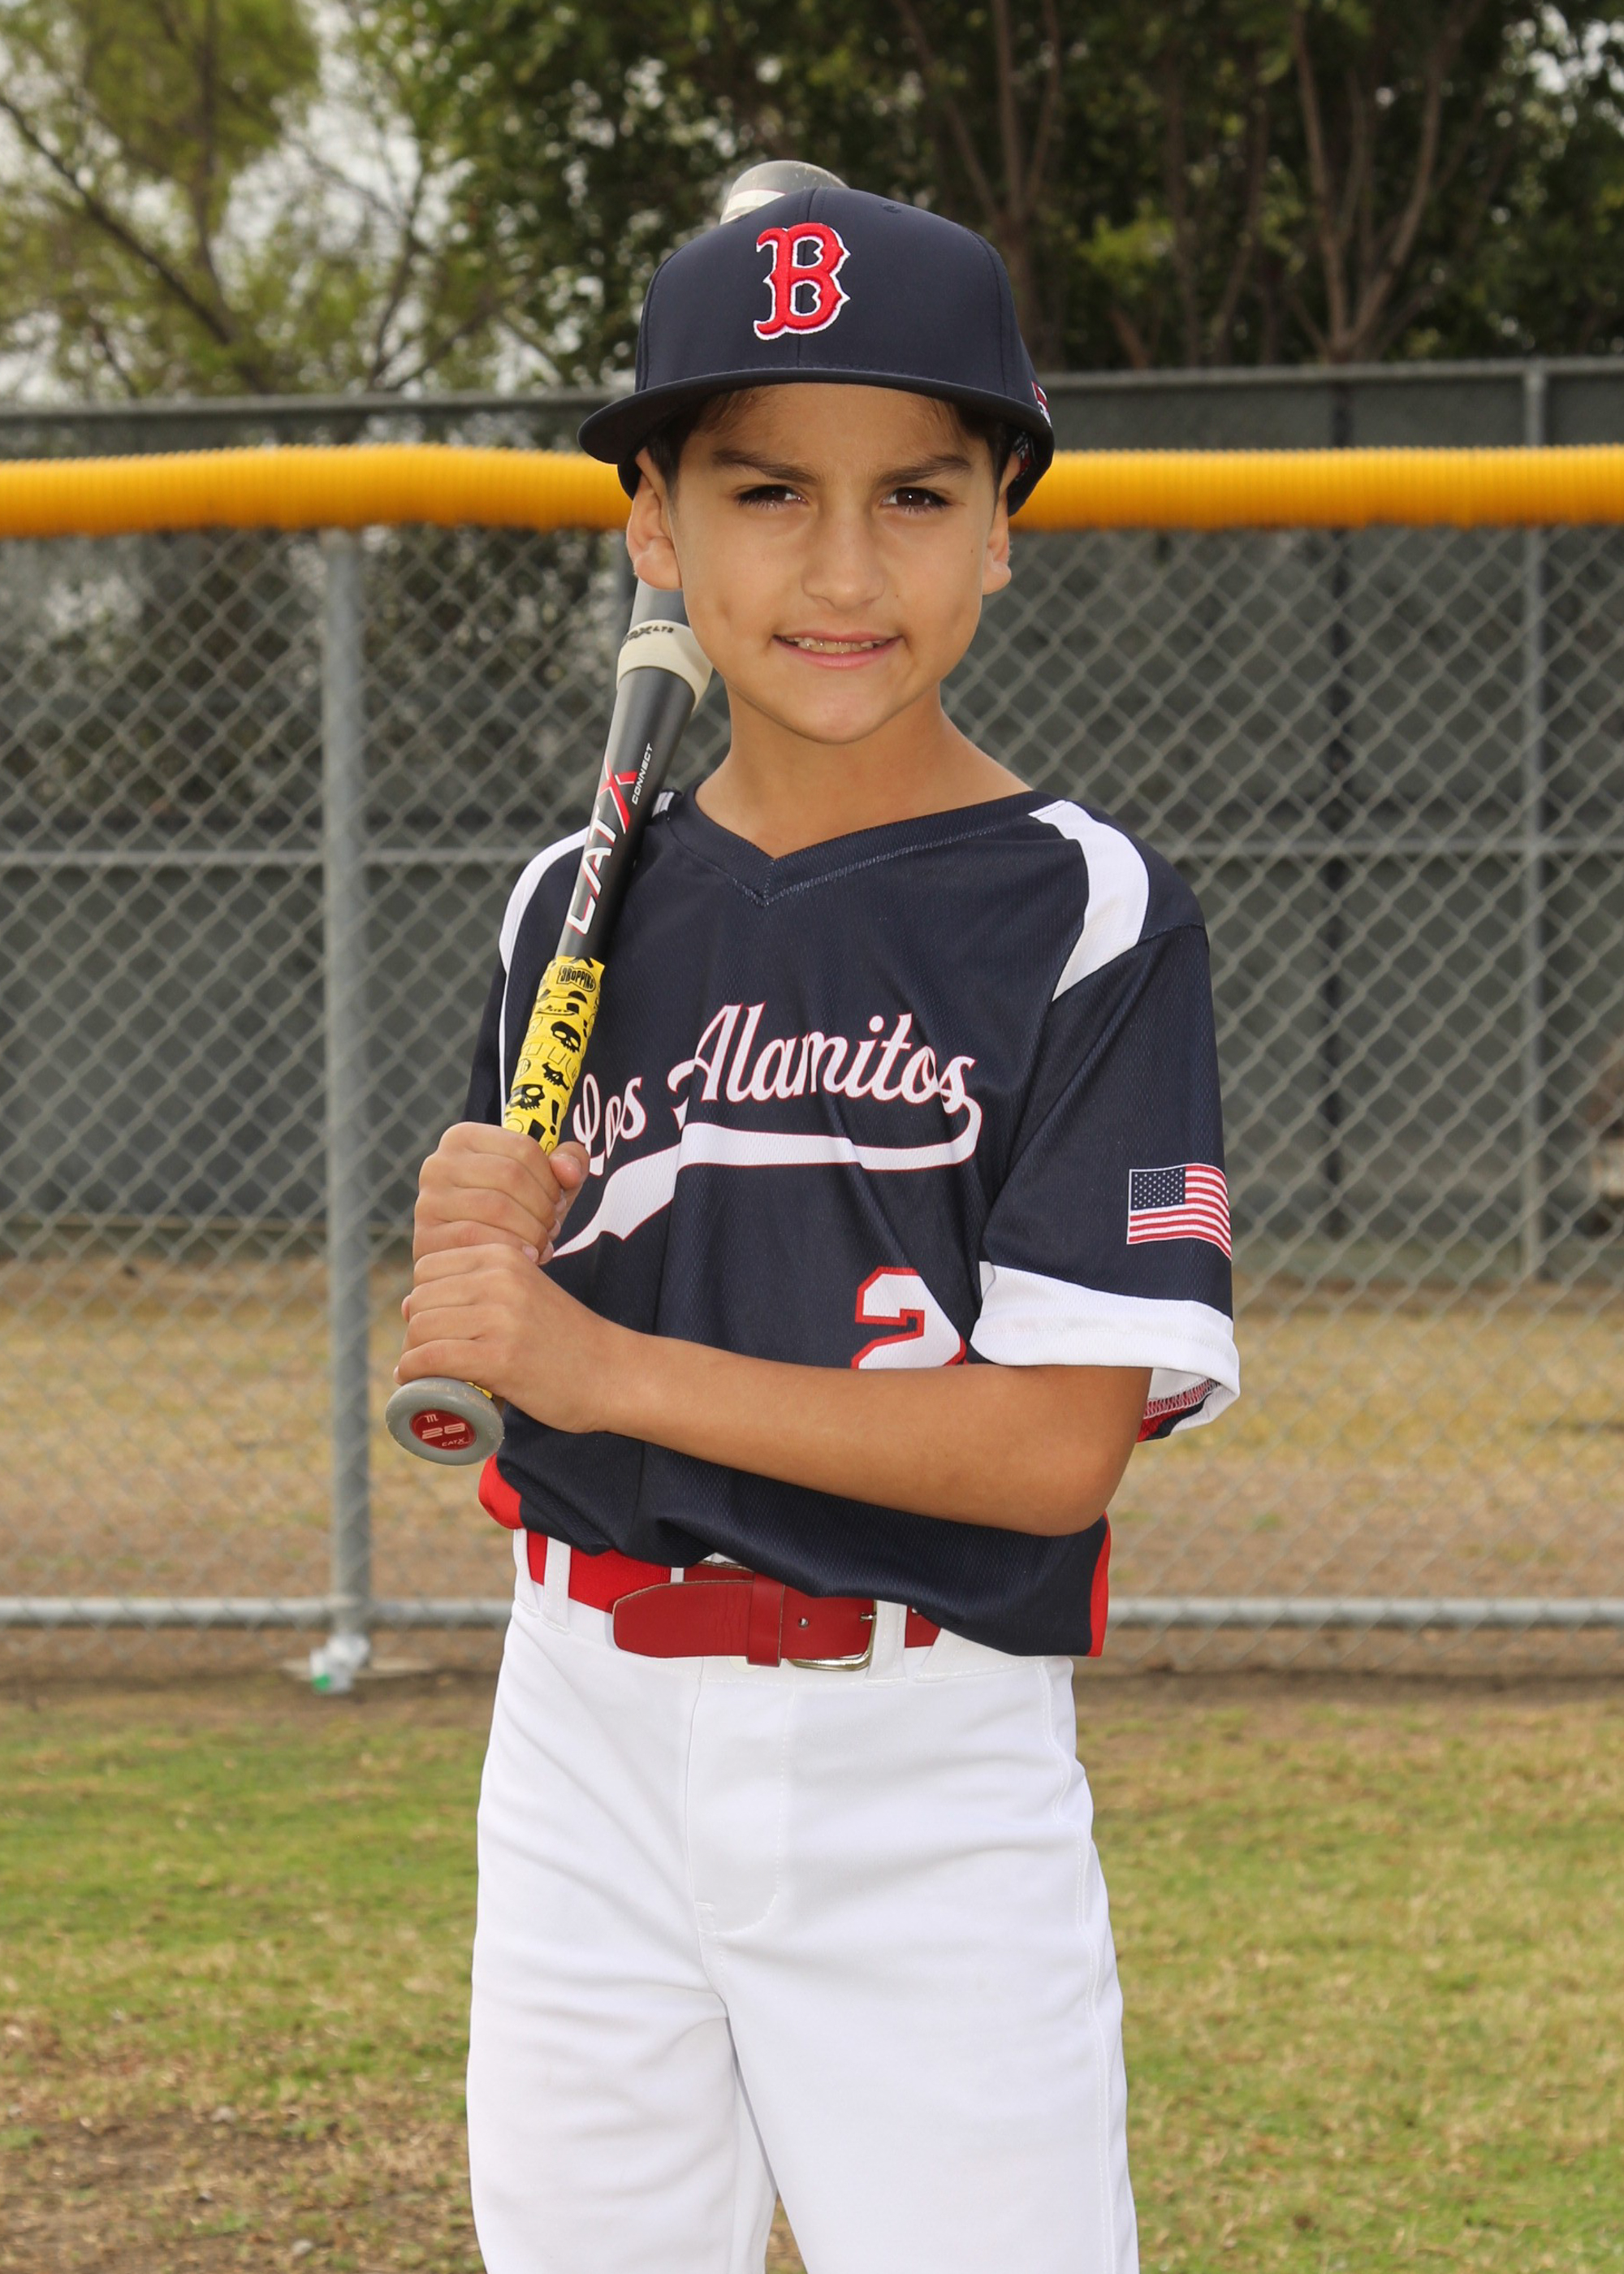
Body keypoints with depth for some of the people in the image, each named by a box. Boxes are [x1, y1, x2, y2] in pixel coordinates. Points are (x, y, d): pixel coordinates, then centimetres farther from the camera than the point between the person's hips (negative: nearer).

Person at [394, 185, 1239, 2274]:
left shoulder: (1085, 913, -8)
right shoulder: (578, 911, 7)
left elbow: (1060, 1448, -15)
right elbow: (497, 1373, 14)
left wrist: (608, 1366, -18)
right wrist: (472, 1254, -9)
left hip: (924, 1788, -4)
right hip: (590, 1755, 5)